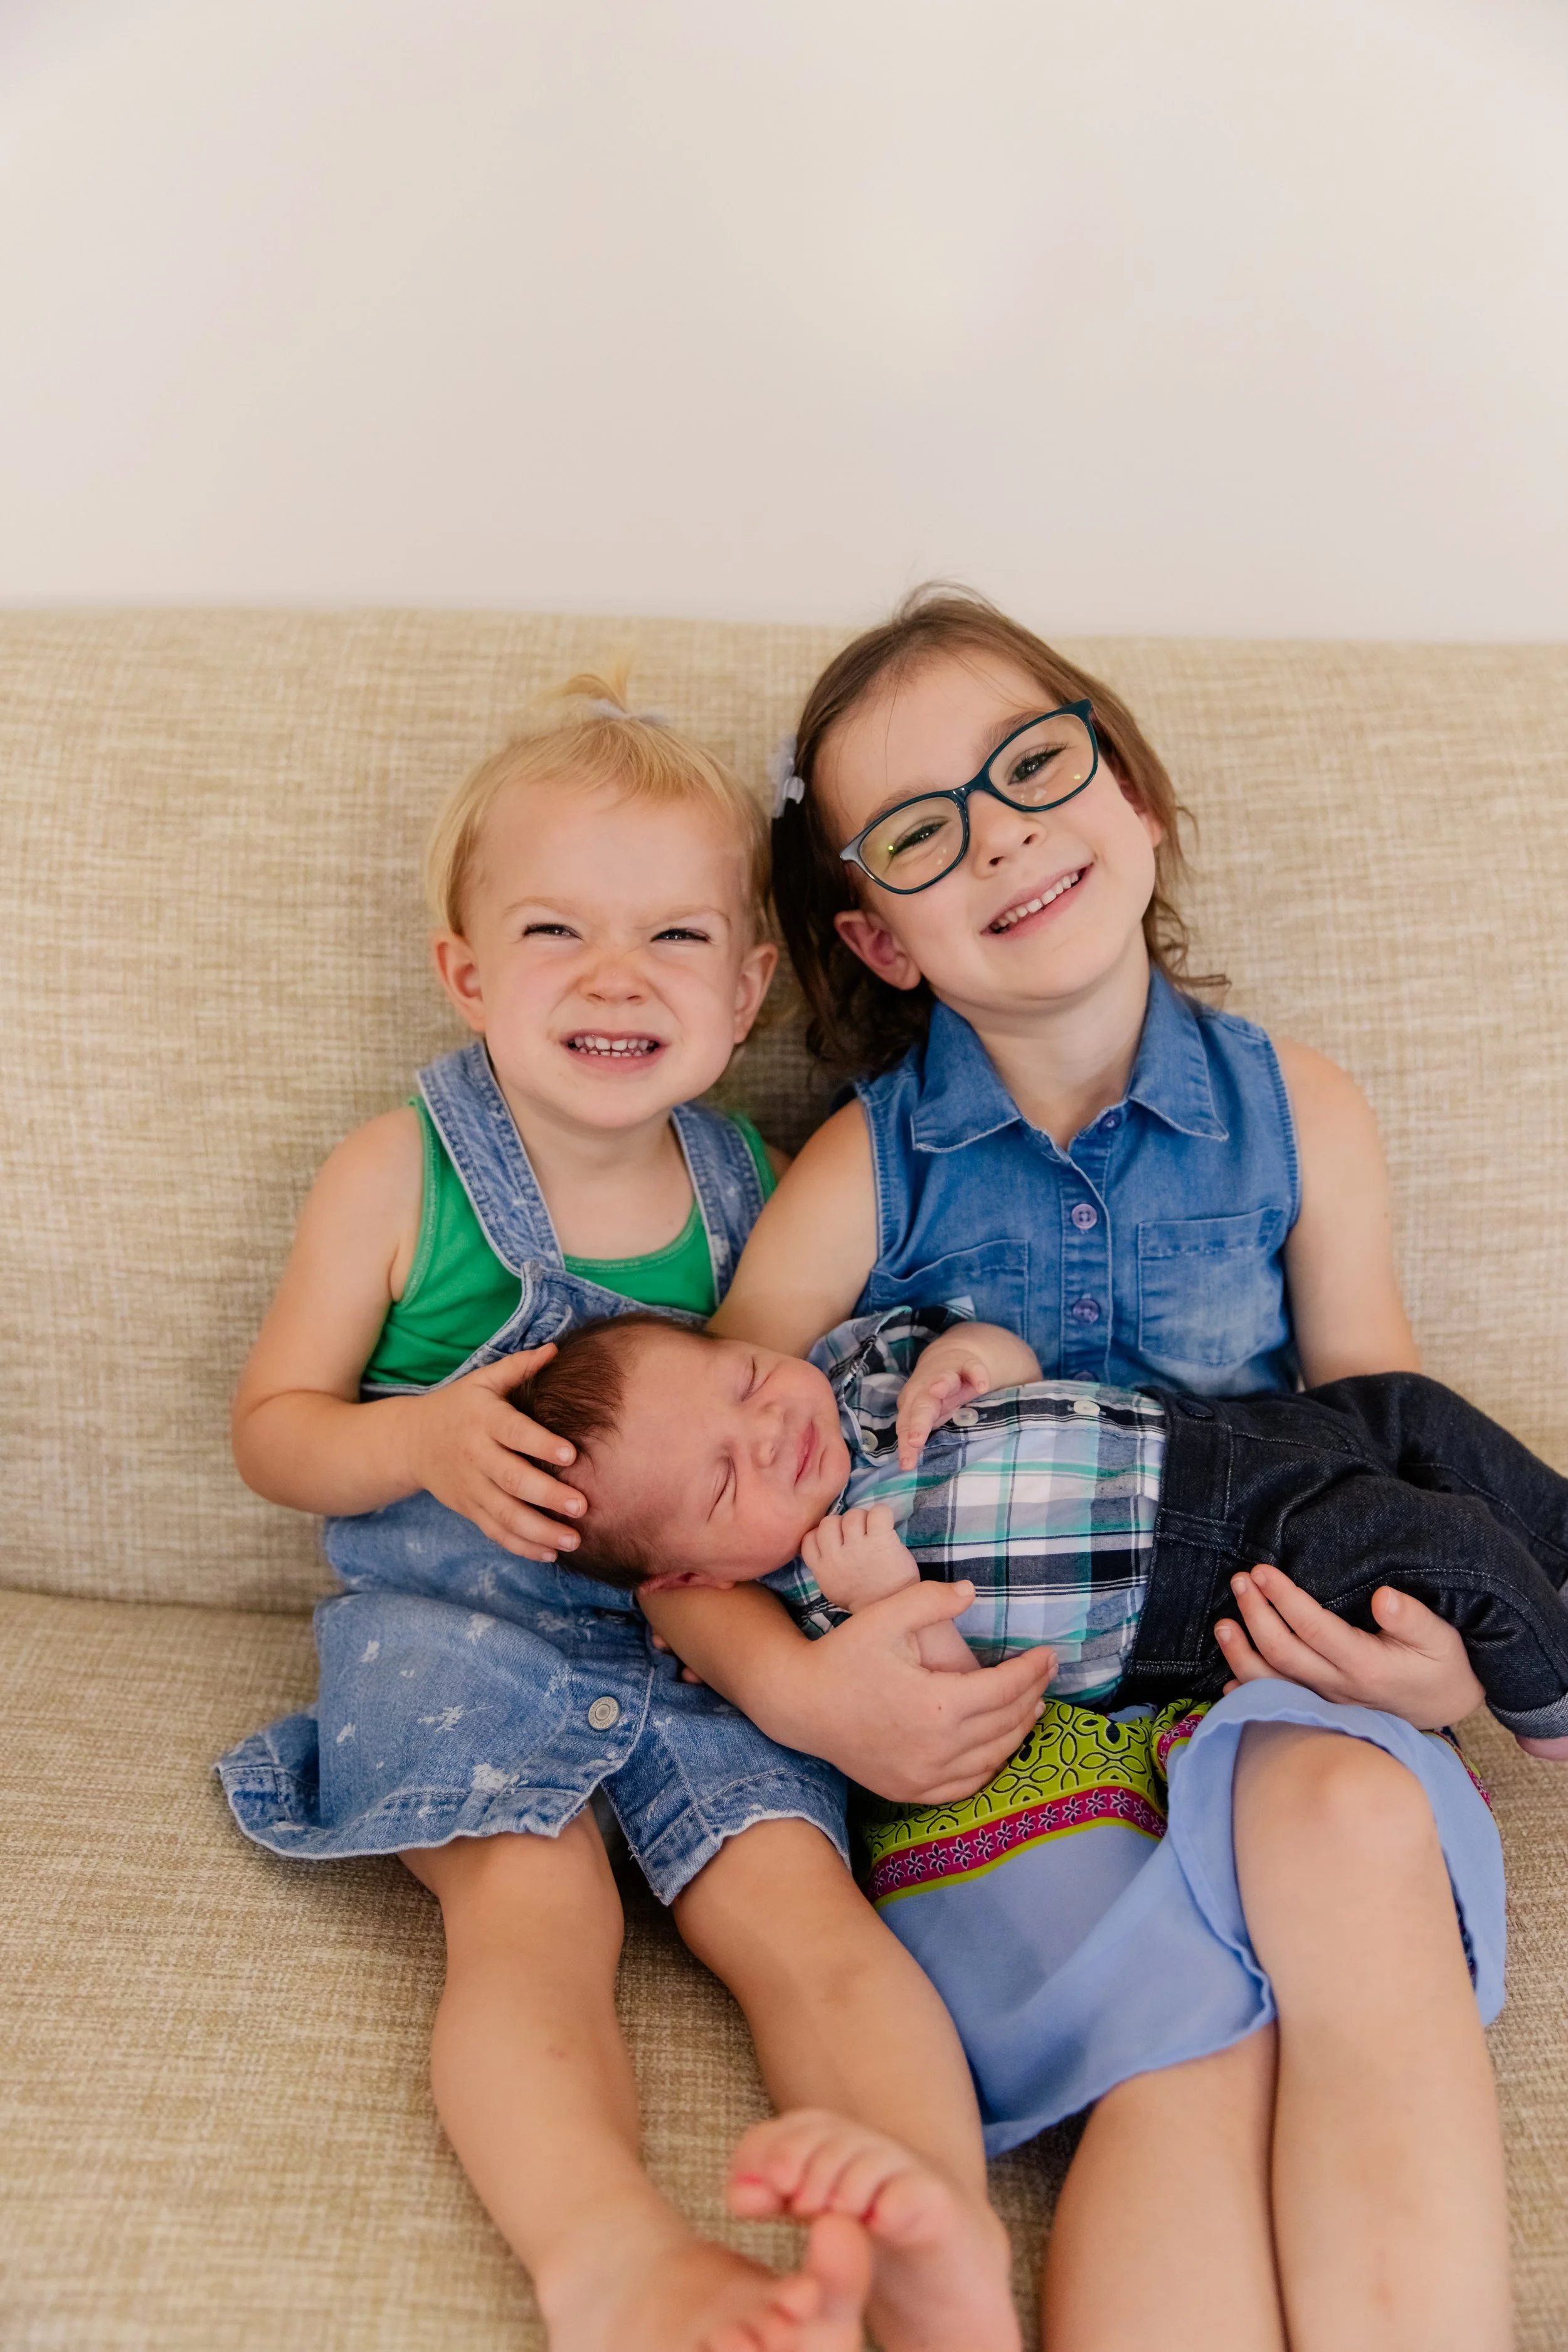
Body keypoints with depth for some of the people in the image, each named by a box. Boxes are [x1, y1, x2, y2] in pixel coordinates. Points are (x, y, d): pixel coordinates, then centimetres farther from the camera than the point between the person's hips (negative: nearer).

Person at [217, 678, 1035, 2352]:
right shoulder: (399, 1176, -2)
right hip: (458, 1629, -2)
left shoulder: (738, 1186, 8)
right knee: (532, 1906, -30)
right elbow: (272, 1430, 4)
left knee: (794, 1890, -23)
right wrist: (429, 1436, -17)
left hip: (697, 1636, 3)